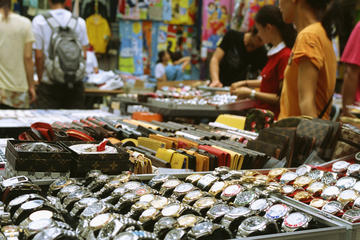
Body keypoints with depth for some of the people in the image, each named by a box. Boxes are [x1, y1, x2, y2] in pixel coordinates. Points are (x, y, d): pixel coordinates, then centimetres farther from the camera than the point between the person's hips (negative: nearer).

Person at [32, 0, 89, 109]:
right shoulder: (79, 22, 1)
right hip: (75, 84, 2)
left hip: (49, 85, -2)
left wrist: (40, 80, 4)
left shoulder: (39, 21, -5)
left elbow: (39, 56, -7)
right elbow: (84, 56, 1)